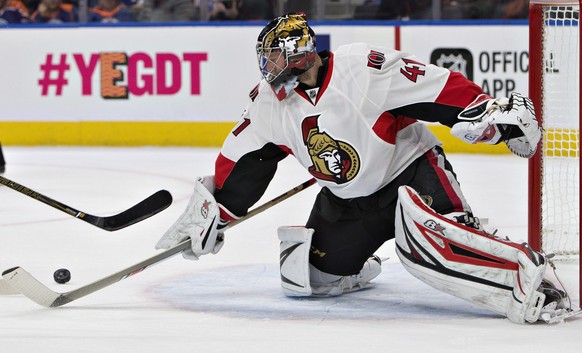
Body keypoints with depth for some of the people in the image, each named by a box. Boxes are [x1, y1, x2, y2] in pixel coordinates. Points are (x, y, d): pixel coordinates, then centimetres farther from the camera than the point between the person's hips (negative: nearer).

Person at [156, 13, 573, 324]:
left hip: (411, 170, -7)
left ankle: (527, 276, -36)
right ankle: (357, 269, 30)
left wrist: (497, 112, -31)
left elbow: (442, 88, -24)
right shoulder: (269, 101, -2)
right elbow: (242, 162, 8)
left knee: (426, 233, -37)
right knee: (303, 274, -1)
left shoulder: (364, 68, -24)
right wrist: (212, 210, 7)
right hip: (347, 199, 7)